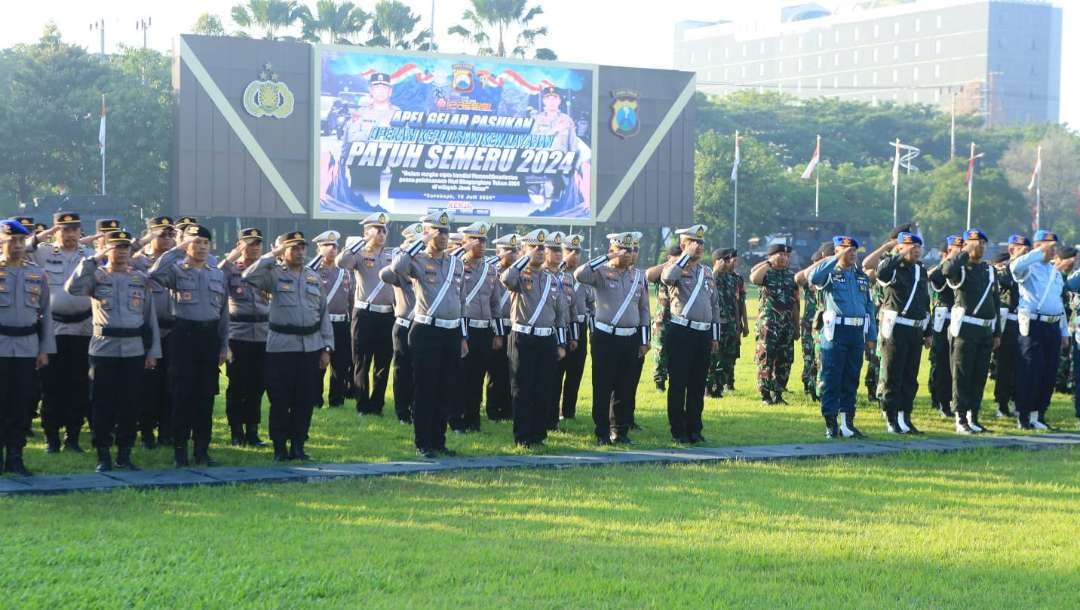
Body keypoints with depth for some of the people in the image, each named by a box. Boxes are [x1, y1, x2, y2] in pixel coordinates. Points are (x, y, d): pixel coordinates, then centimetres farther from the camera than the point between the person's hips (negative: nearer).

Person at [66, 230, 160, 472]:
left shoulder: (141, 279, 9)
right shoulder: (96, 275, 3)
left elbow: (151, 317, 10)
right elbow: (73, 288, -19)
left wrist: (153, 351, 5)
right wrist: (93, 259, -15)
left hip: (134, 350, 2)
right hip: (104, 349, -2)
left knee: (130, 404, 5)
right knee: (102, 404, 1)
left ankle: (124, 454, 15)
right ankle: (103, 455, 10)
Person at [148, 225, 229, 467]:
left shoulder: (218, 275, 12)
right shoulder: (177, 270, -1)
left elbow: (224, 312, 14)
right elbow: (155, 273, -25)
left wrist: (224, 345, 9)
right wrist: (178, 249, -17)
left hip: (210, 337, 4)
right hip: (184, 336, -4)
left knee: (206, 395, 7)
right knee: (182, 394, -1)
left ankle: (202, 449, 14)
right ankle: (180, 450, 6)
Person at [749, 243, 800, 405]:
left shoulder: (791, 276, 15)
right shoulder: (766, 273, -1)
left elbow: (795, 303, 18)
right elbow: (753, 278, -27)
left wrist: (796, 326, 16)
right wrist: (769, 263, -14)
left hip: (787, 325, 5)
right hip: (768, 323, -5)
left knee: (785, 361, 7)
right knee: (766, 359, -6)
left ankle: (778, 394, 16)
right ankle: (765, 395, -2)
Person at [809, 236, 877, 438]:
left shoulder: (862, 276, 17)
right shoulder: (830, 274, 1)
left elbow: (869, 307, 18)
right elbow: (814, 277, -23)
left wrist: (871, 336, 13)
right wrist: (836, 259, -20)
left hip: (857, 332, 5)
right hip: (835, 332, -5)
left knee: (851, 380, 9)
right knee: (831, 380, -4)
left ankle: (847, 423, 15)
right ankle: (831, 424, -1)